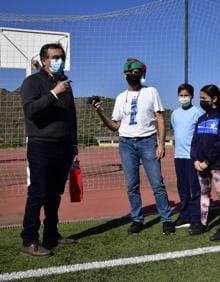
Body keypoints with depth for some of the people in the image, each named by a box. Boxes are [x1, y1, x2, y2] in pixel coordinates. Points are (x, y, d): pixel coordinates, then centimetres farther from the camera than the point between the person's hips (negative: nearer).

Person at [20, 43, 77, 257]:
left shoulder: (65, 83, 18)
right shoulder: (33, 82, -3)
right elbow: (30, 110, -19)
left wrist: (74, 142, 19)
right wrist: (54, 93, -23)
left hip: (64, 148, 7)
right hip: (41, 147, -6)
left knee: (55, 193, 11)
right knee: (38, 194, -8)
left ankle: (51, 235, 21)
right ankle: (29, 242, -2)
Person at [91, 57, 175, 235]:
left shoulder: (151, 92, 5)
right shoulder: (121, 98, 12)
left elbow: (160, 119, 0)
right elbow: (115, 126, 11)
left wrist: (161, 144, -10)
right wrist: (101, 113, -5)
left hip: (148, 141, -3)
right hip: (126, 143, 3)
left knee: (157, 184, -4)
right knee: (132, 186, 5)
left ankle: (167, 219, 7)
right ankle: (137, 220, 16)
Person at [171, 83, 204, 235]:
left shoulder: (198, 112, -6)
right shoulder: (175, 113, 11)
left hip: (193, 156, -6)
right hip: (179, 155, 6)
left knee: (195, 189, -4)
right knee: (182, 189, 14)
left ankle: (196, 220, 1)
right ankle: (185, 216, 25)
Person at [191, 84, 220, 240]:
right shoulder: (201, 119, 16)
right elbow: (195, 140, 10)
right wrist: (196, 160, -5)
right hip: (201, 164, 7)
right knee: (204, 193, 13)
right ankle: (203, 223, 20)